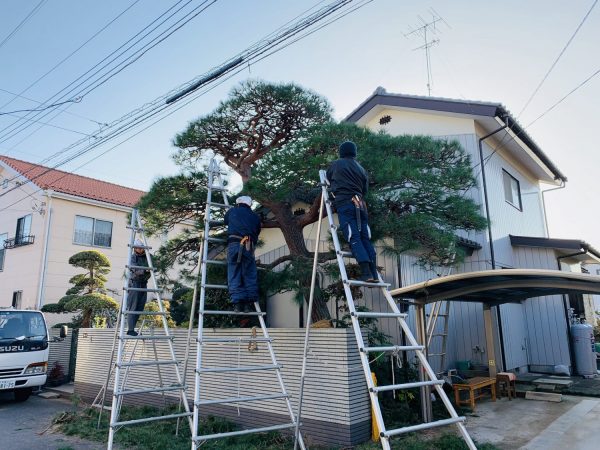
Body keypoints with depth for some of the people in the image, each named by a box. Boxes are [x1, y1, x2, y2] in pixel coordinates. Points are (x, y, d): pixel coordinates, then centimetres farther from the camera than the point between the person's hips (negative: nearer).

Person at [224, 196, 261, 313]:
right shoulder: (255, 216, 22)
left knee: (234, 275, -1)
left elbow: (225, 221, 39)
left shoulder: (232, 211, 20)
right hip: (249, 246, 1)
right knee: (250, 276, 5)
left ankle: (238, 302, -10)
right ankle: (248, 303, -1)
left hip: (234, 244, -1)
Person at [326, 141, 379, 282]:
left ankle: (366, 272, -26)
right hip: (360, 204, 5)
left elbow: (328, 177, 29)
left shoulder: (336, 164, 12)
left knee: (354, 238, -14)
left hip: (344, 204, -4)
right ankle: (374, 273, -7)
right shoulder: (361, 169, 22)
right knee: (365, 239, 2)